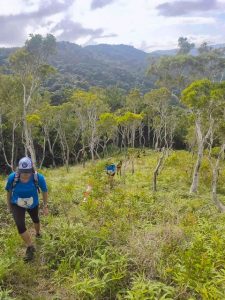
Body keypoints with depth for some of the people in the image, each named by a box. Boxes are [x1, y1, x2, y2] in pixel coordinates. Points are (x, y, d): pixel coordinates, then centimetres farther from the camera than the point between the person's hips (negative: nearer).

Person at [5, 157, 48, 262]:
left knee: (35, 219, 26)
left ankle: (38, 233, 61)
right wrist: (9, 205, 4)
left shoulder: (39, 178, -34)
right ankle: (30, 247, 6)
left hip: (33, 204, 1)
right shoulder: (12, 177, -32)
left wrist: (45, 206, -6)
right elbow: (8, 191, -10)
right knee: (20, 226, -17)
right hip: (17, 205, -1)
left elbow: (44, 191, -15)